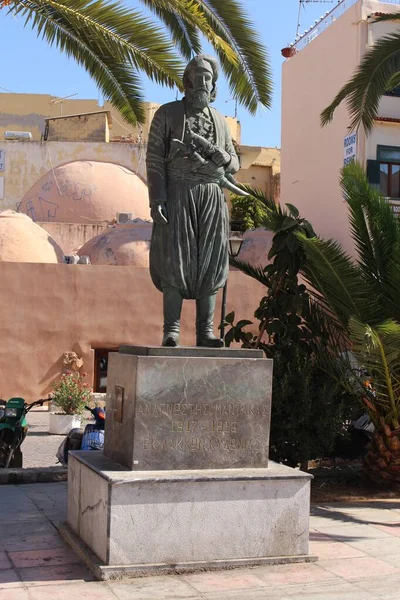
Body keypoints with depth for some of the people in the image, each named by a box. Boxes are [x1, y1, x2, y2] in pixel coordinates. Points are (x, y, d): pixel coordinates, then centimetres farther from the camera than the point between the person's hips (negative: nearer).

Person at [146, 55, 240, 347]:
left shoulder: (219, 120, 17)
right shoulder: (167, 113, 4)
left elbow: (234, 164, 17)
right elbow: (154, 159, -3)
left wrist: (221, 156, -8)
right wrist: (156, 199, -15)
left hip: (212, 198, 4)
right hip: (178, 195, -3)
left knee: (209, 262, -2)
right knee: (175, 260, -10)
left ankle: (205, 332, 0)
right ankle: (171, 331, -7)